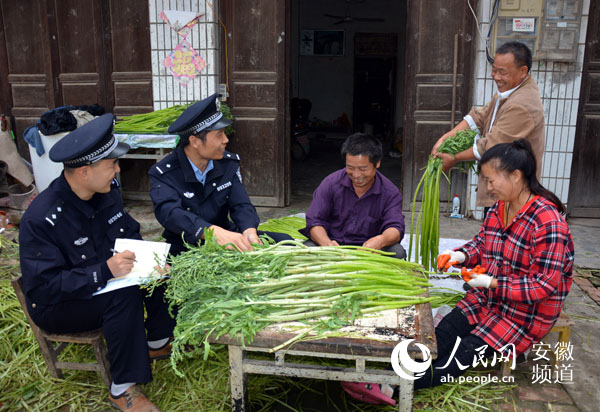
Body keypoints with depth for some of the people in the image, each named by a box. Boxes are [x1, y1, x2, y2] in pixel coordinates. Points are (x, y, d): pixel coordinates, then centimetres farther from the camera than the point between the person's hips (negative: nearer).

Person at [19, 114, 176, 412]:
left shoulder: (106, 193, -7)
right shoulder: (41, 219, -29)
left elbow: (130, 233, 5)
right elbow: (43, 287, -30)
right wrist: (104, 272, -41)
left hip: (106, 280, 7)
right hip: (56, 306, -7)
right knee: (124, 294, -33)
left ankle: (157, 342, 10)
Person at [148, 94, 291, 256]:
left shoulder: (229, 162, 4)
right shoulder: (163, 174, -12)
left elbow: (241, 205, -5)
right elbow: (170, 213, -30)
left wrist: (249, 231, -30)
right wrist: (216, 232, -48)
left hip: (225, 237, 5)